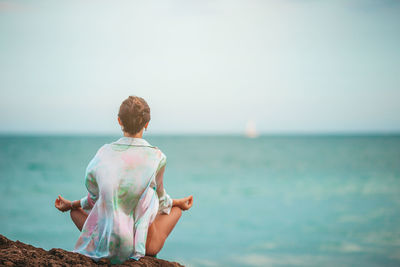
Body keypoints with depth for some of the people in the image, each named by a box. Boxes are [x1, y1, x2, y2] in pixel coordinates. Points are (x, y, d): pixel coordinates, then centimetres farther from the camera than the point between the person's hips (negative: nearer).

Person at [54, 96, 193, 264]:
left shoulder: (103, 154, -7)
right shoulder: (157, 157, -11)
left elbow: (95, 198, 6)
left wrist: (71, 205, 27)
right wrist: (178, 203, 29)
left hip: (106, 246, 1)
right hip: (144, 246, -1)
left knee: (75, 209, 30)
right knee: (176, 208, 28)